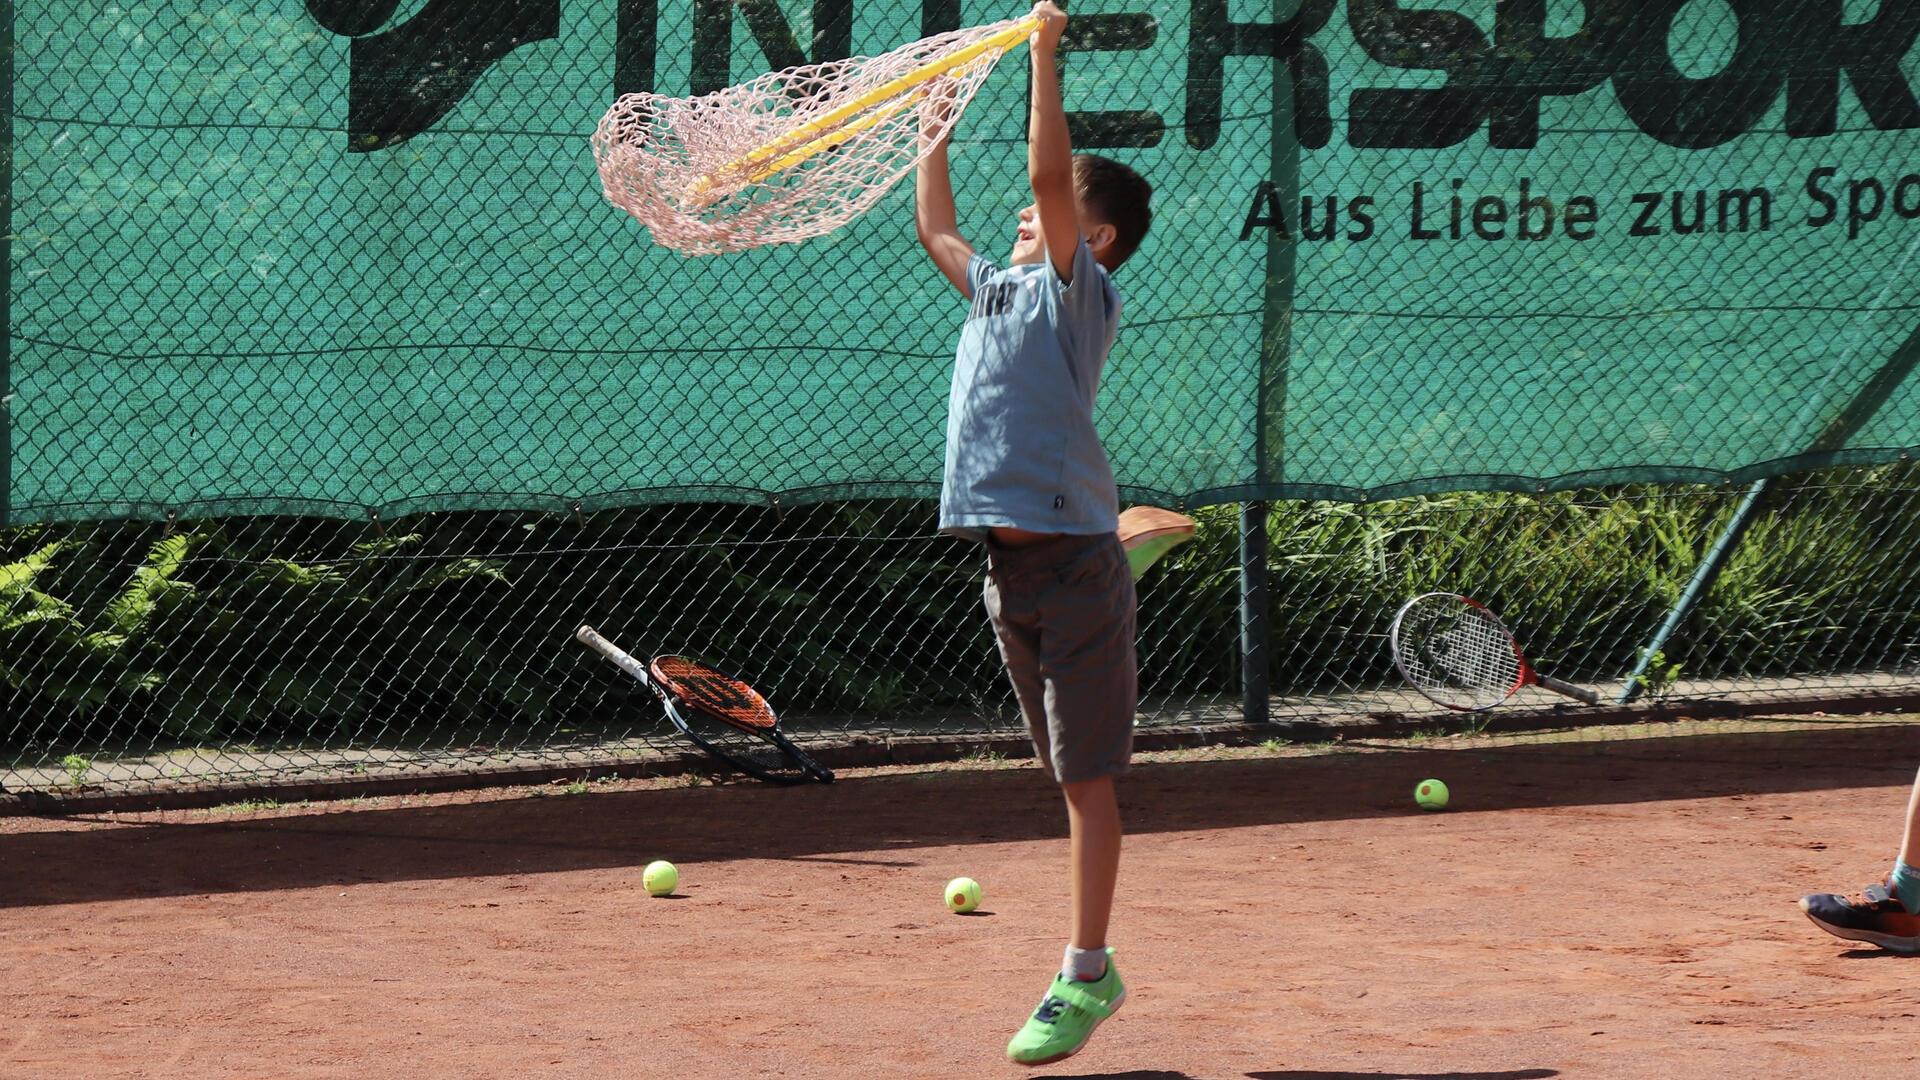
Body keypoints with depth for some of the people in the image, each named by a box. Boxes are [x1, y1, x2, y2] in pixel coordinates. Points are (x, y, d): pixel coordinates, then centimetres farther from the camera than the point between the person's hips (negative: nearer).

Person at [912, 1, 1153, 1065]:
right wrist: (935, 121, 33)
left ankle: (1083, 977, -5)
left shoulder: (1078, 291, -5)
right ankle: (1092, 967, 15)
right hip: (1009, 564, 8)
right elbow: (934, 226, 34)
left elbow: (1051, 173, -19)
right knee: (1068, 772, 11)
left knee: (1085, 774, -5)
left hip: (1072, 560, -8)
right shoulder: (996, 288, 16)